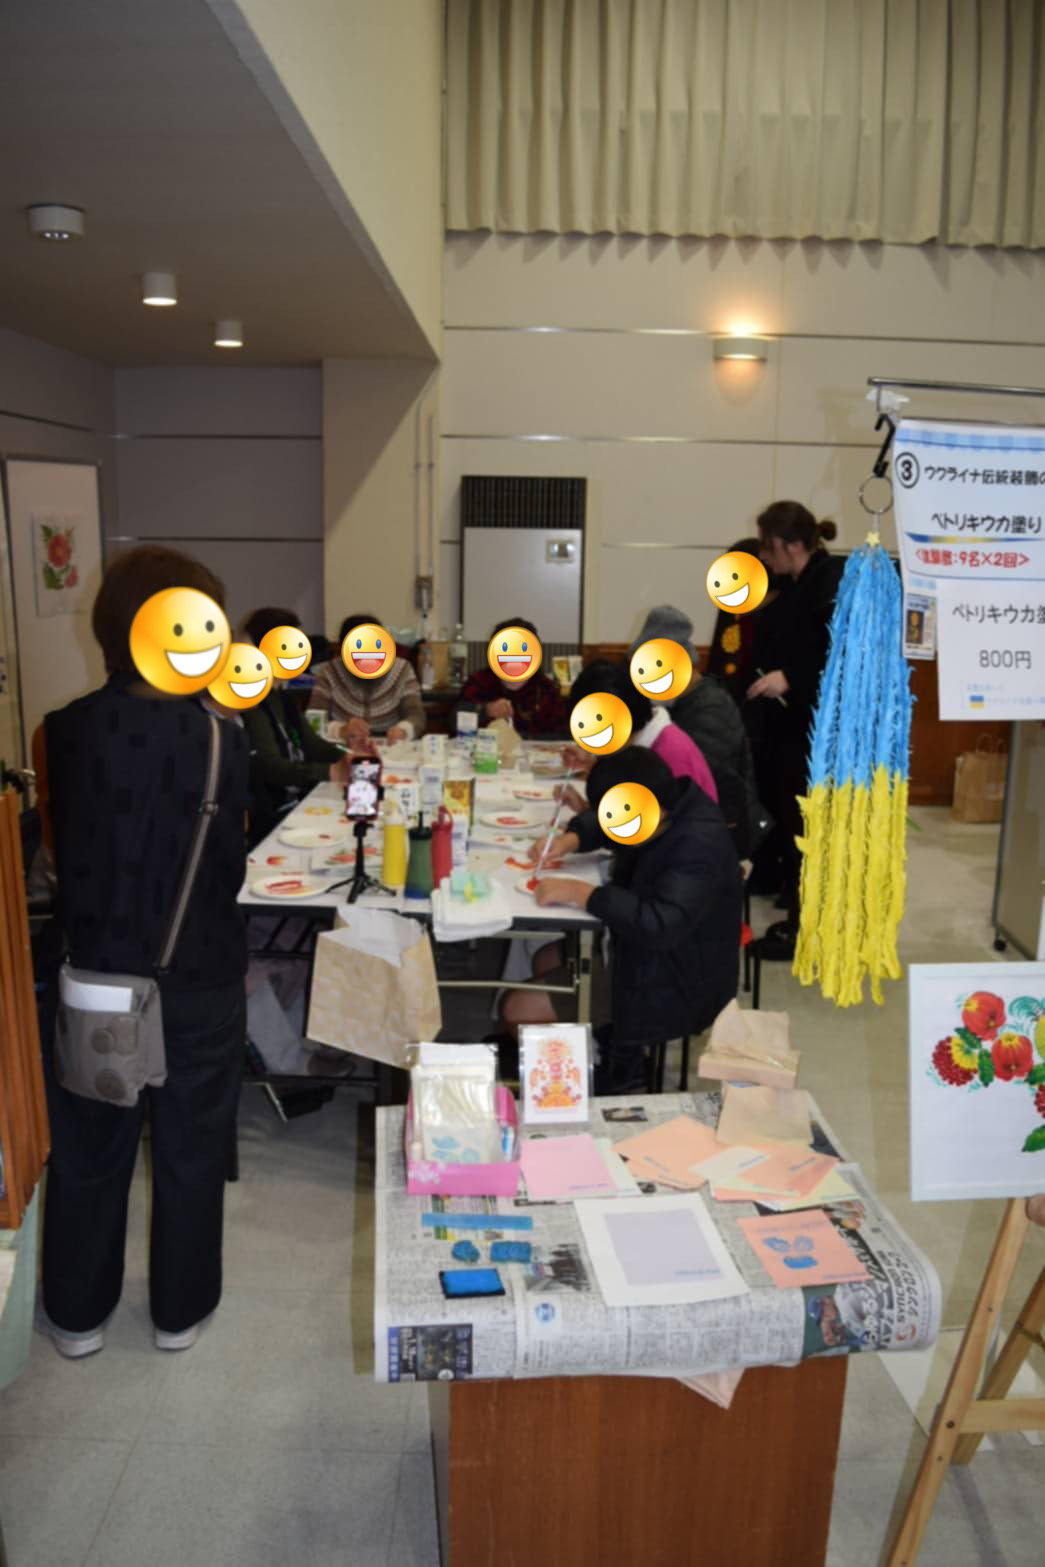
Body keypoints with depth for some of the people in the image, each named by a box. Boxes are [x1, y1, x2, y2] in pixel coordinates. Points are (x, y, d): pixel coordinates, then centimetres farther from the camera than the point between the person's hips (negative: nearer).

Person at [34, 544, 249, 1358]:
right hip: (199, 981, -2)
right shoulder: (223, 742, -17)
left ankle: (78, 1315, 37)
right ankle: (181, 1310, 35)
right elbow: (238, 866, -10)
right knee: (191, 1151, 17)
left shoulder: (63, 733, -11)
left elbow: (62, 846, 0)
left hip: (94, 977, 2)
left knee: (87, 1151, 20)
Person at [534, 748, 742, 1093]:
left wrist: (580, 893, -34)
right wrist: (570, 839, -9)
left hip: (679, 984, -9)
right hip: (643, 947, 9)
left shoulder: (699, 848, -30)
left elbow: (659, 925, -41)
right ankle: (609, 1054, 22)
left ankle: (618, 1071, 13)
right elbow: (600, 822, 11)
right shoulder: (669, 800, -6)